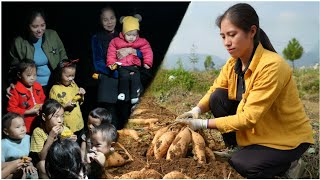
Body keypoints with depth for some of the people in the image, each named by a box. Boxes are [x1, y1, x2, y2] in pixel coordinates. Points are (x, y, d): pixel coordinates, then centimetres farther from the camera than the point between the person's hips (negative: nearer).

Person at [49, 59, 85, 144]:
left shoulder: (73, 85, 5)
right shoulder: (55, 89, -12)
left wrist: (82, 95, -3)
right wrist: (65, 106, -23)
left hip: (78, 125, 6)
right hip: (66, 127, -5)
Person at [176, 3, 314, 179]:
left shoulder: (272, 66, -30)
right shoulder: (233, 63, -7)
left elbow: (249, 118, -30)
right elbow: (214, 92, -1)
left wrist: (204, 124, -28)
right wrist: (197, 110, -24)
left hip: (287, 137, -6)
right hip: (258, 129, 7)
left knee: (241, 164, -26)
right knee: (218, 97, -11)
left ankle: (287, 164, 3)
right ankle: (236, 149, 5)